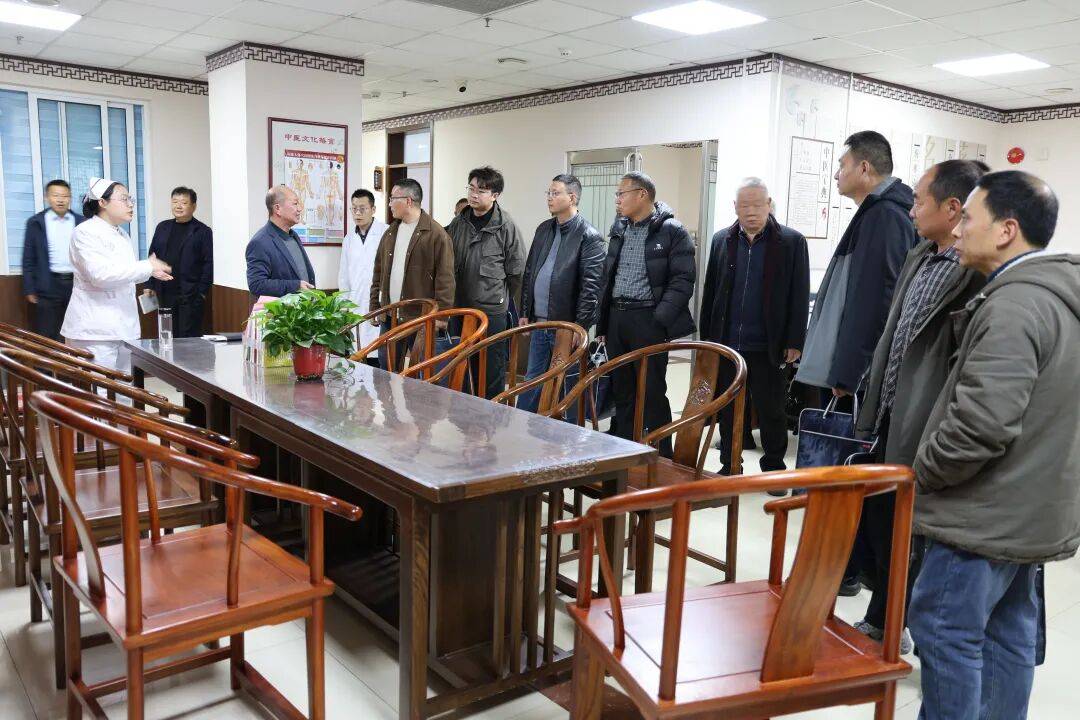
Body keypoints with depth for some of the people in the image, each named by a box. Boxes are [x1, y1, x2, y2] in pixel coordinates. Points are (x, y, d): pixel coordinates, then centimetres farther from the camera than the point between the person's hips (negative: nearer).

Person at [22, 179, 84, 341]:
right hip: (48, 287, -1)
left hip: (77, 284, 1)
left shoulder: (81, 222, 8)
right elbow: (28, 259, 4)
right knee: (46, 338, 1)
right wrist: (29, 290, -2)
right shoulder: (36, 222, 4)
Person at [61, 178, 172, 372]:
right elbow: (101, 275, -21)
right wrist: (147, 267, -16)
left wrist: (149, 271, 12)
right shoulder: (86, 232, -8)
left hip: (124, 326, 8)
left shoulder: (122, 234, 18)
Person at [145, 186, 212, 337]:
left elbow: (208, 263, -5)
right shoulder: (162, 227, 15)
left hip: (190, 295, -5)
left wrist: (202, 291, -11)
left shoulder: (203, 231, -1)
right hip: (165, 294, 5)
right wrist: (150, 285, 10)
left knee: (189, 337, -4)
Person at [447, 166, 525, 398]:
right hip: (461, 307, 5)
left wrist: (501, 299, 2)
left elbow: (516, 271, -5)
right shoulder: (459, 223, 6)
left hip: (492, 310, -5)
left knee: (493, 368, 3)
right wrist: (453, 297, 12)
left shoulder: (506, 226, -9)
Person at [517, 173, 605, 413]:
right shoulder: (543, 229, 12)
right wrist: (525, 313, 13)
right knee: (532, 380, 14)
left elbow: (591, 286, -14)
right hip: (539, 322, 6)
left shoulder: (589, 236, -10)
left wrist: (580, 326, -17)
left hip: (567, 324, -6)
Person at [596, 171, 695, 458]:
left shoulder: (672, 231, -5)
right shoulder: (620, 230, 16)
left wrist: (659, 321, -18)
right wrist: (603, 323, 14)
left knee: (652, 391, -3)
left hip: (648, 319, -6)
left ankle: (660, 459, 7)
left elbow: (682, 281, -11)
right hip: (616, 318, 7)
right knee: (622, 390, 12)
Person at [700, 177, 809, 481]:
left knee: (771, 410, 7)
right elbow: (710, 291, 10)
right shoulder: (722, 240, 7)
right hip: (727, 344, 3)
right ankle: (729, 465, 25)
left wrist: (794, 342, -7)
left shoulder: (792, 241, -3)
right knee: (728, 410, 11)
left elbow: (800, 296, -3)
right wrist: (707, 336, 8)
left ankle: (774, 467, 22)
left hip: (768, 347, -3)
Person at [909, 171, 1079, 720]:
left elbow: (982, 423, -29)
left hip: (990, 513, -10)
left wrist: (922, 473, -13)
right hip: (1032, 505, 10)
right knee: (1008, 628, 19)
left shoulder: (1013, 305, -22)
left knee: (944, 627, 0)